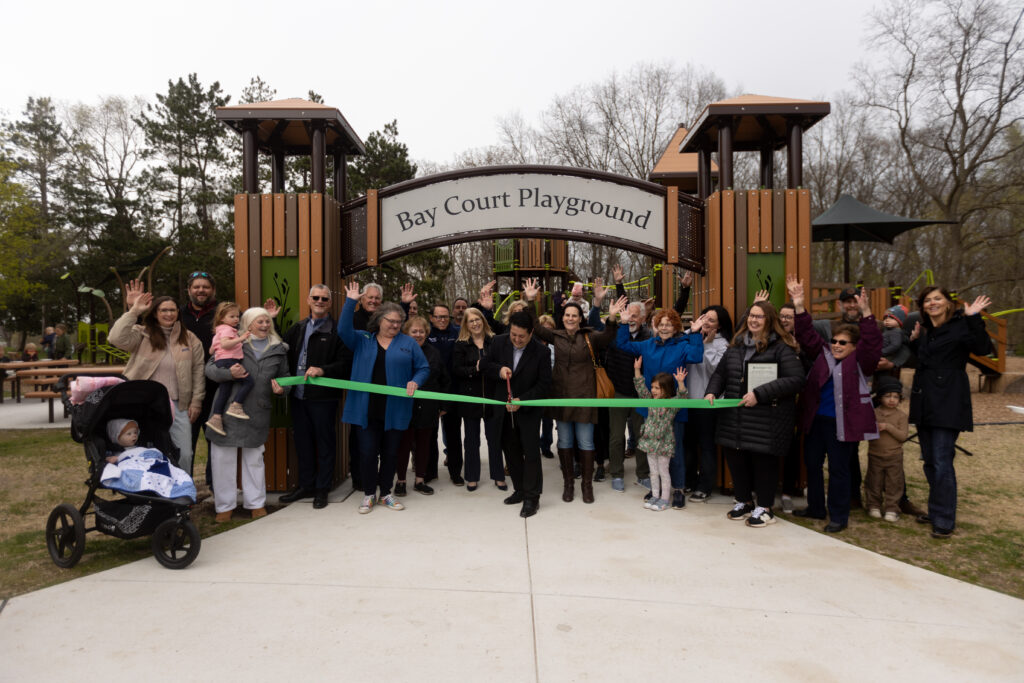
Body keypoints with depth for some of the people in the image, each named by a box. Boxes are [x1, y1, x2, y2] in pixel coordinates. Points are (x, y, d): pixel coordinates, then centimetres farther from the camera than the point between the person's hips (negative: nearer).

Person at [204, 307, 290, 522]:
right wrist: (229, 373, -18)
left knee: (254, 459, 13)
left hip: (258, 413, 2)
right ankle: (224, 505, 17)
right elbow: (210, 368, 1)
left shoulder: (279, 349, 11)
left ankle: (256, 503, 23)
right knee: (223, 457, 3)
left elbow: (285, 376, 19)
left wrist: (282, 388, -3)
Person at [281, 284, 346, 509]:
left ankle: (322, 489, 16)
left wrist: (322, 370, -22)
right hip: (298, 395, 6)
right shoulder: (296, 329, 14)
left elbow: (344, 363, -11)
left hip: (323, 397, -6)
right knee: (302, 441, 15)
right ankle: (306, 485, 28)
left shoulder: (337, 330, -5)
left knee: (325, 442, 5)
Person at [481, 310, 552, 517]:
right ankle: (520, 489, 29)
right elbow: (485, 365, 4)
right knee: (511, 451, 13)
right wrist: (499, 370, -18)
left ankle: (532, 497, 6)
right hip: (503, 408, 4)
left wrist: (522, 401, -23)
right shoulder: (499, 342, -5)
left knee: (531, 452, -3)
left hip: (529, 409, -4)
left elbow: (544, 384, -14)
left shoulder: (541, 351, -15)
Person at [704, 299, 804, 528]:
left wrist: (759, 394, -21)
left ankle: (765, 507, 20)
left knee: (764, 460, 2)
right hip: (734, 419, 6)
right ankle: (744, 501, 32)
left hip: (767, 420, -6)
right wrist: (712, 392, 1)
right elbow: (720, 373, 21)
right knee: (736, 458, 12)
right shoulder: (736, 345, 13)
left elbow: (795, 379, -17)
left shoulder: (781, 347, -7)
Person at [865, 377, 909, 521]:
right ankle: (874, 506, 22)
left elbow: (903, 436, -11)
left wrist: (888, 427, -22)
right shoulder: (873, 413, 0)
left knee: (893, 484, 4)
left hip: (894, 457, -1)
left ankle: (891, 509, 13)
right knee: (874, 483, 9)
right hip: (875, 455, 1)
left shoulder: (901, 415, -3)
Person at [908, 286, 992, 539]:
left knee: (942, 462, -8)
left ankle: (944, 521, 1)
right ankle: (936, 511, 26)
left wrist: (974, 318, -29)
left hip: (947, 404, -7)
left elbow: (982, 348, -22)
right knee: (929, 461, 14)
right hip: (924, 403, 7)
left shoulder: (960, 325, -6)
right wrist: (914, 340, 8)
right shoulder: (924, 330, 15)